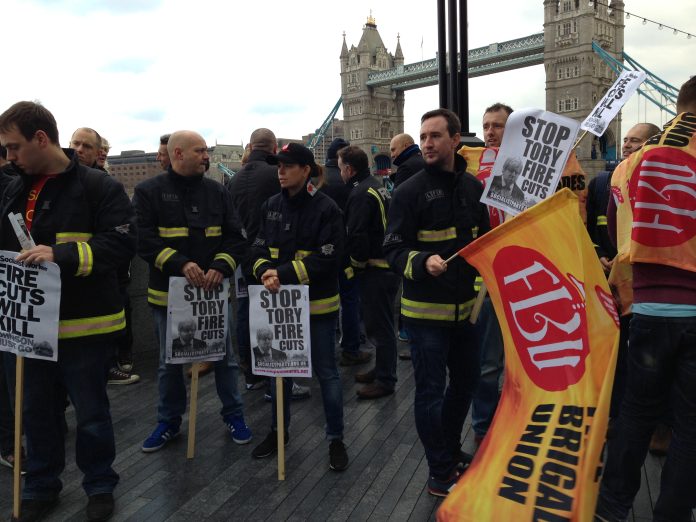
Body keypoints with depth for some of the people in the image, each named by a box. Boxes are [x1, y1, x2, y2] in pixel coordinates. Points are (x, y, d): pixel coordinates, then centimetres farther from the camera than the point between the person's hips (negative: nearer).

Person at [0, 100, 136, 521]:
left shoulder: (98, 186, -11)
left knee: (91, 412, 9)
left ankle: (101, 485, 29)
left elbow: (122, 243, -20)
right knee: (38, 411, 18)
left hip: (84, 324, -6)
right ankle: (41, 486, 37)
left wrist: (62, 255, -28)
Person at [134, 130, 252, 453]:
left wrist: (221, 266, -16)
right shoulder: (149, 192, -4)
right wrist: (180, 264, -26)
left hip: (212, 290, 2)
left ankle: (233, 415, 30)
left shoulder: (216, 191, 5)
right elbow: (144, 240, -13)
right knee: (169, 362, 13)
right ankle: (169, 421, 31)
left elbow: (235, 237, 2)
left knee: (225, 357, 12)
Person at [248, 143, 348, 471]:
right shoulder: (271, 206, 6)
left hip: (317, 303, -5)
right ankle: (278, 430, 36)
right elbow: (259, 248, 5)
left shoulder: (325, 208, -12)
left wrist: (284, 274, -23)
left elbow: (327, 258, -17)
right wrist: (266, 272, -17)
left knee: (325, 371, 5)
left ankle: (336, 439, 22)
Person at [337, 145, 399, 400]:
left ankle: (385, 380, 9)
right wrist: (360, 262, 16)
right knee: (379, 323, 19)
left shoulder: (361, 193, -16)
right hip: (387, 265, 10)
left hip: (374, 270, -10)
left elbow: (357, 236, -23)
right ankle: (382, 370, 31)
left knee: (379, 325, -1)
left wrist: (356, 262, -7)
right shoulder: (377, 187, 15)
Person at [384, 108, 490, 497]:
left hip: (465, 306, 6)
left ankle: (451, 455, 41)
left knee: (466, 383, 19)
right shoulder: (410, 192, -11)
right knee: (431, 392, 4)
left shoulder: (473, 186, 6)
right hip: (426, 310, -6)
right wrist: (423, 262, -32)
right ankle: (441, 477, 21)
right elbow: (394, 249, -15)